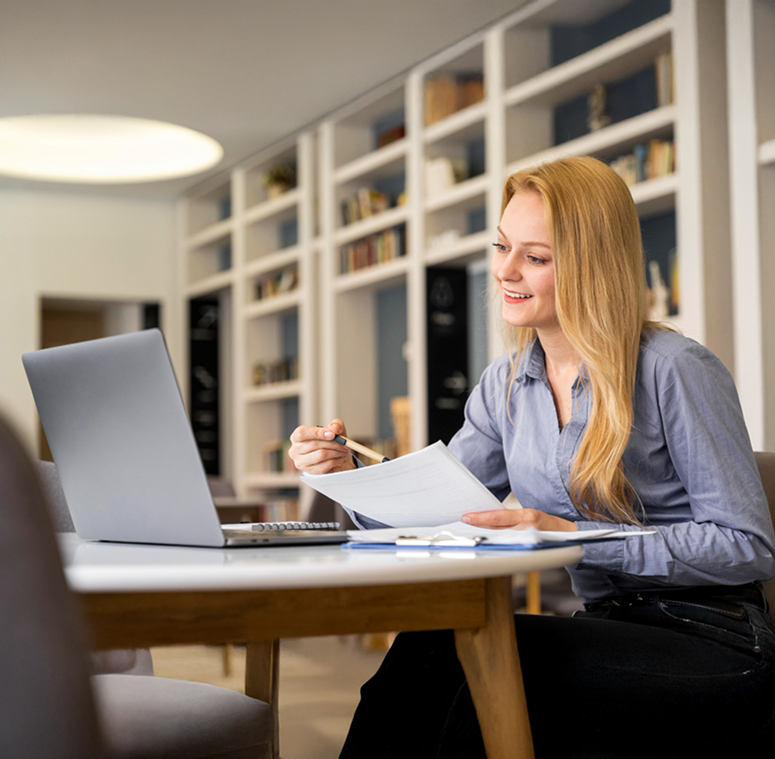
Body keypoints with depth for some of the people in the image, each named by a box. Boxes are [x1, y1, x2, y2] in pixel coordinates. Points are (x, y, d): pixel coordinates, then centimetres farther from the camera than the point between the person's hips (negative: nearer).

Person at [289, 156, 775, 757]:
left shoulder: (675, 371, -11)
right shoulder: (506, 385, 10)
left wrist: (576, 538, -20)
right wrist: (350, 475, -10)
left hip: (711, 645, -5)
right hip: (614, 633, 5)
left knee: (449, 653, -26)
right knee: (426, 654, -24)